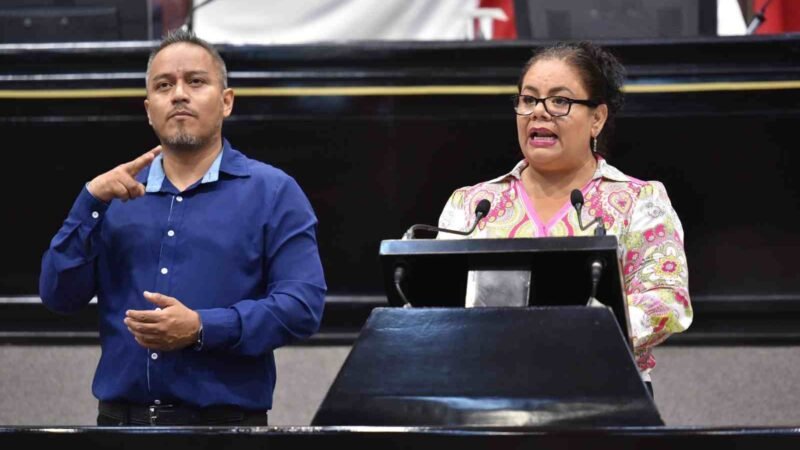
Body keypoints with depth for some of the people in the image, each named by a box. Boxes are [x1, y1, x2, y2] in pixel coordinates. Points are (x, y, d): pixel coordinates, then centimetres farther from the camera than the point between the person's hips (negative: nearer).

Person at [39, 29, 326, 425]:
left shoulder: (273, 193, 1)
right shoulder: (117, 193, 13)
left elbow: (303, 304, -10)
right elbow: (58, 296, 5)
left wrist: (202, 329, -20)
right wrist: (91, 202, -6)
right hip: (121, 419, 3)